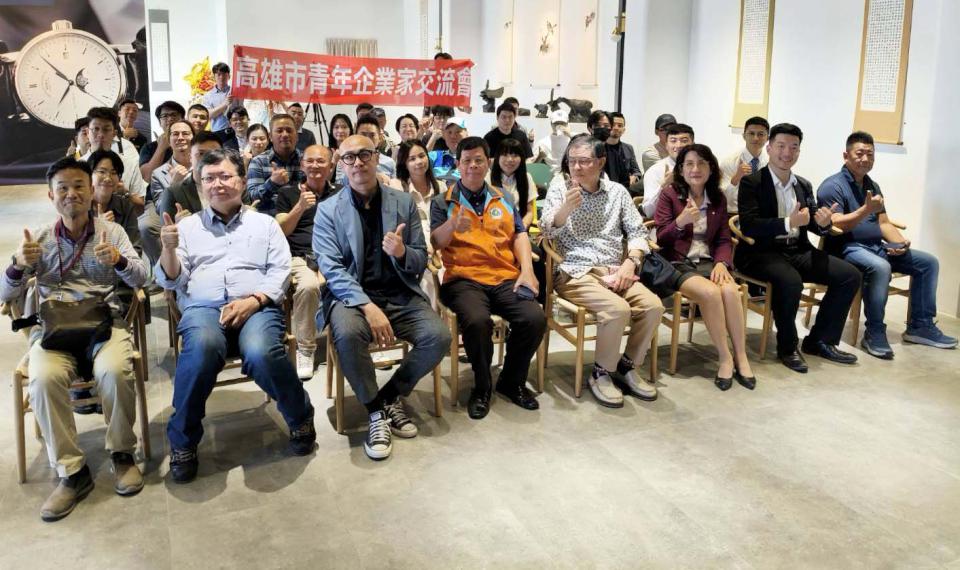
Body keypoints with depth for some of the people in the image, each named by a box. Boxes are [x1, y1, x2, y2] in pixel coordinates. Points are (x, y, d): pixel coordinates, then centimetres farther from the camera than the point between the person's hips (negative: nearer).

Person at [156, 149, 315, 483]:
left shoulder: (265, 223, 19)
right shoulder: (188, 226, 21)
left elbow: (280, 272, 7)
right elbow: (170, 281, 13)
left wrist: (253, 300, -11)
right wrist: (169, 248, -7)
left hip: (257, 307, 0)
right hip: (202, 308, 1)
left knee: (260, 354, -35)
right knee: (203, 347, -37)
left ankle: (300, 417, -6)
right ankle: (183, 440, -16)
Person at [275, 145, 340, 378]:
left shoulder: (340, 194, 20)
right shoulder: (287, 192, 15)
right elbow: (280, 231, 4)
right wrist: (300, 207, -11)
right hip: (300, 257, -2)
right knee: (308, 286, -36)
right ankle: (305, 350, -19)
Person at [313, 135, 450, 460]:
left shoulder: (404, 203, 7)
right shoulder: (328, 210, 1)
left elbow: (421, 262, 8)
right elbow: (332, 269, -9)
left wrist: (402, 253, -17)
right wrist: (368, 306, -24)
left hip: (401, 296, 3)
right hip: (351, 295, -2)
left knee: (439, 336, -22)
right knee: (347, 334, -35)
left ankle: (390, 397, 2)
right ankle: (376, 411, -11)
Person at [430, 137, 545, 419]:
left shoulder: (503, 199, 21)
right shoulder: (443, 201, 11)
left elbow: (519, 235, 16)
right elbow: (434, 243, 3)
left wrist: (527, 271, -1)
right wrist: (452, 225, -19)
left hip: (505, 278, 3)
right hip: (463, 279, -3)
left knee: (535, 318, -24)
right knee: (477, 320, -35)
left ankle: (512, 381, 4)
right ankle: (481, 386, -6)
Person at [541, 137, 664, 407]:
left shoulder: (617, 191, 13)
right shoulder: (559, 190, 5)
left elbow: (637, 232, 11)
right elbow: (546, 232, -6)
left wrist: (630, 263, -7)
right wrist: (566, 208, -25)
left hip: (614, 271, 4)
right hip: (576, 272, -4)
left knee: (653, 305, -21)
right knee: (618, 309, -30)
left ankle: (628, 366, 1)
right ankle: (601, 374, -8)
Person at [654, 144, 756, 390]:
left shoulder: (718, 199, 12)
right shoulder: (669, 195, 0)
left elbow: (724, 239, 11)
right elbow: (660, 240, -4)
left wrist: (721, 263, -9)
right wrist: (680, 222, -23)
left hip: (707, 262, 4)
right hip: (677, 264, -3)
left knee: (731, 290, -28)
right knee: (710, 292, -31)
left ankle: (741, 357, -16)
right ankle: (725, 358, -17)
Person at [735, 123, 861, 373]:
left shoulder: (804, 185, 15)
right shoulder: (751, 182, -6)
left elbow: (815, 225, 11)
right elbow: (748, 226, -18)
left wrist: (823, 223, -14)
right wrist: (788, 223, -28)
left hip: (798, 251, 7)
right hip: (761, 253, -7)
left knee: (850, 275, -6)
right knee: (790, 280, -35)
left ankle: (820, 340, 7)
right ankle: (787, 347, -11)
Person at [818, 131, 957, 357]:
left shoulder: (872, 186, 19)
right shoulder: (833, 186, -8)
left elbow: (884, 222, 15)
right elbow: (836, 225, -19)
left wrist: (901, 242, -5)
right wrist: (866, 210, -31)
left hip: (877, 247, 9)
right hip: (847, 248, -9)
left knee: (928, 262, 2)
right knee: (881, 268, -37)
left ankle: (920, 326, 6)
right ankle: (874, 333, -25)